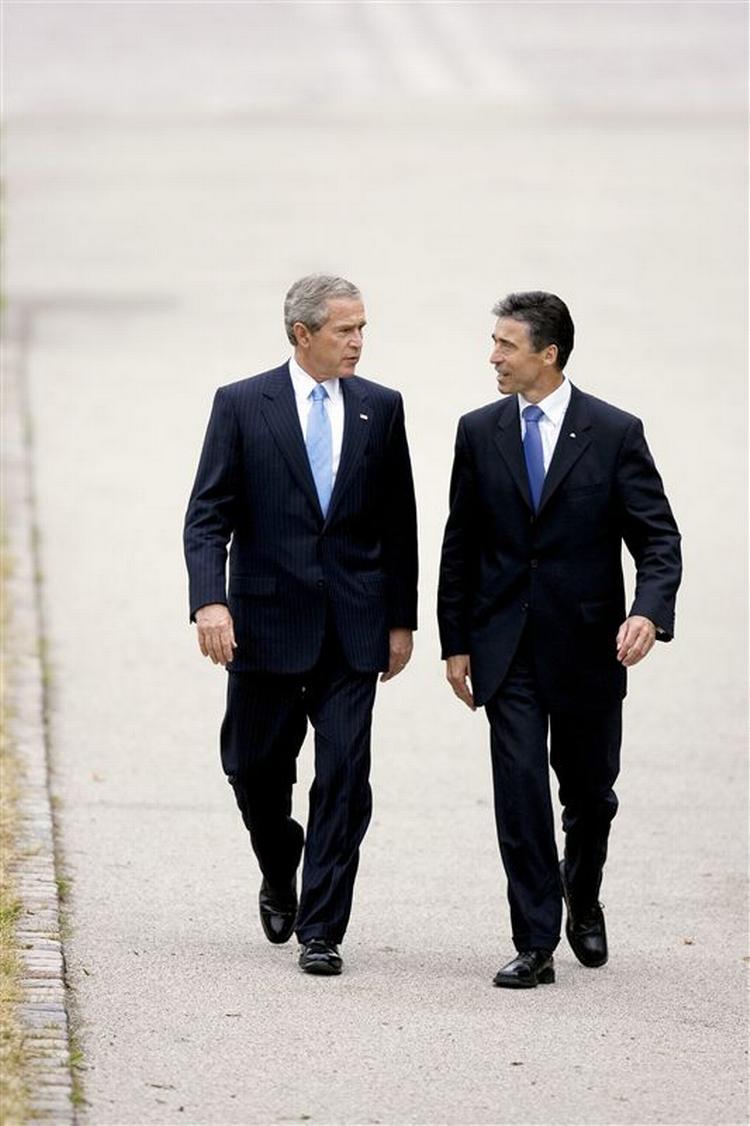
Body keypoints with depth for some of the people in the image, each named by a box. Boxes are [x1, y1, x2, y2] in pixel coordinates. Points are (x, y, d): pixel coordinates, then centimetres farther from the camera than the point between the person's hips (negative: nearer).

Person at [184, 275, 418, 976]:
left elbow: (398, 523, 11)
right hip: (268, 622, -1)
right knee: (254, 768, 8)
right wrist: (209, 601, -18)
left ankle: (321, 930, -1)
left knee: (344, 778, -5)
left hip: (353, 627, 1)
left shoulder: (380, 409, 6)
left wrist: (400, 619, 8)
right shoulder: (242, 406, -1)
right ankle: (280, 877, 37)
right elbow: (207, 517, -4)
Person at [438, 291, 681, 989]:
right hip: (508, 648, 1)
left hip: (587, 645, -1)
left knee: (589, 792, 12)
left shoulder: (614, 434, -4)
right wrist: (456, 642, 6)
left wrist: (649, 613, -23)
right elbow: (460, 545, 9)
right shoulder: (480, 433, 4)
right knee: (519, 791, -7)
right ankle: (535, 945, -3)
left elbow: (658, 537, -5)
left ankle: (582, 898, 41)